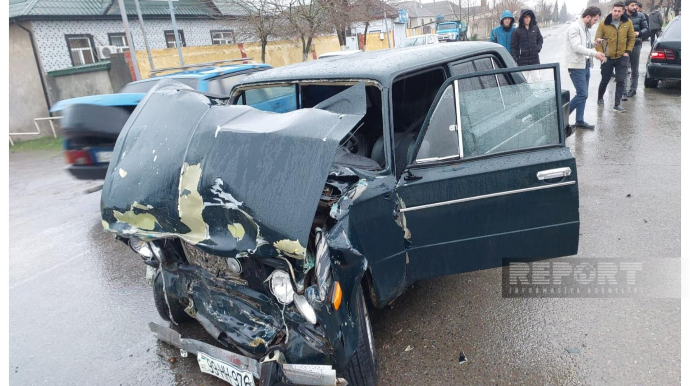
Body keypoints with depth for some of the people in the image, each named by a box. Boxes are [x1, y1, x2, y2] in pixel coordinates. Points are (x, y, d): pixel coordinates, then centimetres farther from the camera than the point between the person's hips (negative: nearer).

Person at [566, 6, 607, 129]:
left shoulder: (586, 28, 15)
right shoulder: (575, 27, -13)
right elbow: (576, 47, -22)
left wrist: (597, 54, 4)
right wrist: (594, 53, -24)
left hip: (585, 65, 9)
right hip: (576, 66, -9)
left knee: (583, 94, 9)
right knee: (582, 94, -12)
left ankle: (580, 121, 14)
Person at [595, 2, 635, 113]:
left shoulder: (627, 22, -3)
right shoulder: (603, 23, -9)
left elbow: (631, 38, 7)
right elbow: (597, 39, -4)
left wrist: (628, 51, -1)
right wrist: (601, 54, -10)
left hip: (622, 57, 1)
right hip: (608, 57, -1)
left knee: (620, 81, -4)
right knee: (605, 80, 11)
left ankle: (617, 104, 1)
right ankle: (600, 98, 35)